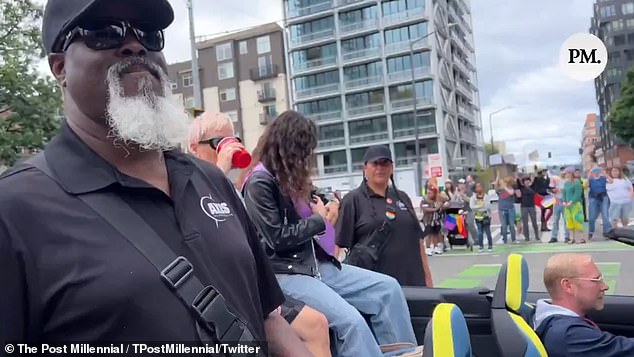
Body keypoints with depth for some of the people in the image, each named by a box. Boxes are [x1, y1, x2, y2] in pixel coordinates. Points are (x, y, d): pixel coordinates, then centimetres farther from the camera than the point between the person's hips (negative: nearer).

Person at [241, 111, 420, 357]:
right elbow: (278, 238, -15)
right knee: (351, 321, -27)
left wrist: (319, 210, 4)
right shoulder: (260, 182, -10)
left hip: (316, 263, 9)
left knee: (388, 288, -4)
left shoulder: (289, 179, 16)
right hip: (285, 273, -9)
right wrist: (319, 219, -5)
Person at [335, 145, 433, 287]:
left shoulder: (403, 198, 14)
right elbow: (341, 244, -5)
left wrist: (427, 276, 12)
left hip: (412, 281, 5)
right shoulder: (353, 200, -1)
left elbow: (418, 239, 16)